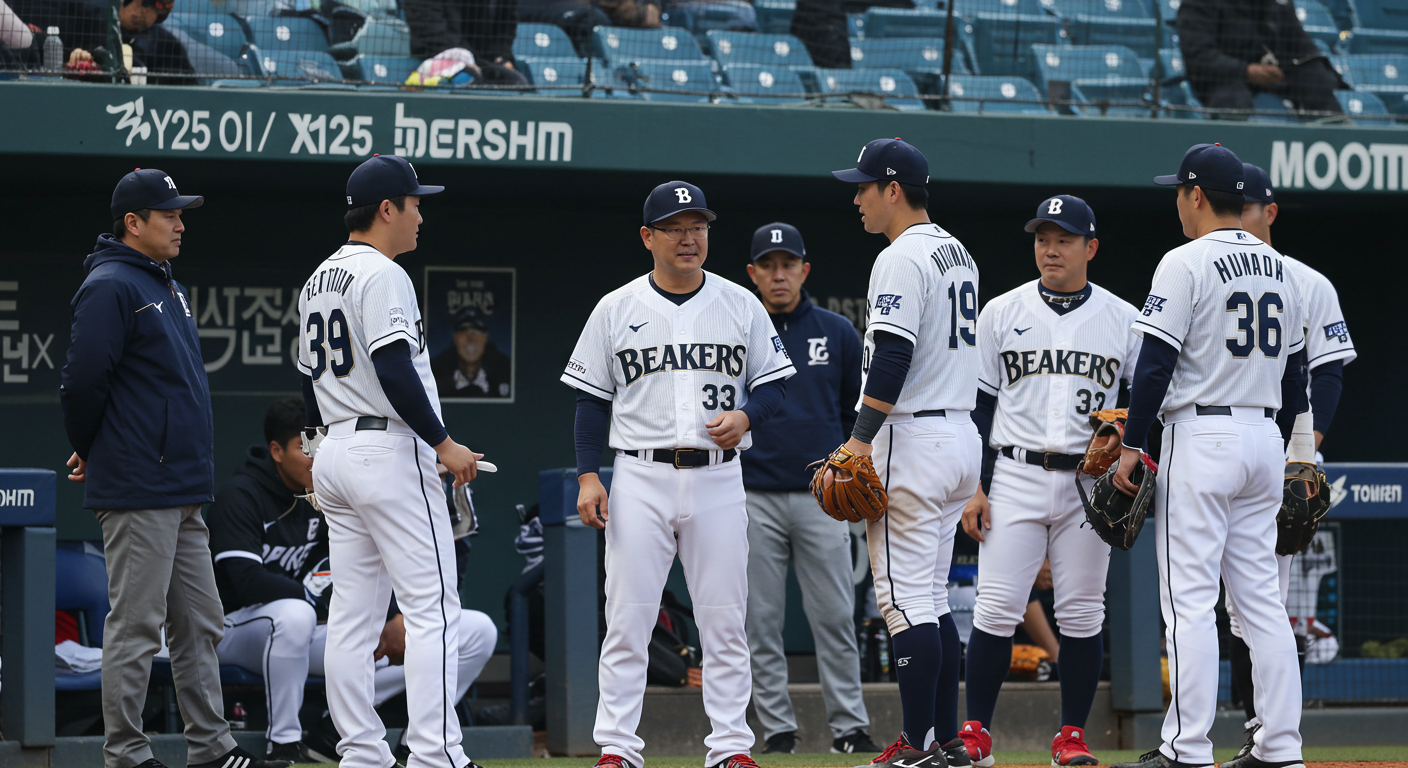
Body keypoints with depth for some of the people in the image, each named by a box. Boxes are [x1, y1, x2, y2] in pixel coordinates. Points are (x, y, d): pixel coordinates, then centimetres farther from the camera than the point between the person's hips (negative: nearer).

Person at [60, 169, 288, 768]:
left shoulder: (166, 286, 18)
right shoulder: (110, 288, -12)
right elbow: (83, 382, -16)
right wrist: (89, 453, -1)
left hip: (182, 494, 10)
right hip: (138, 494, -10)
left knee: (199, 622, 11)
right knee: (136, 624, -6)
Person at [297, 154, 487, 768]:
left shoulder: (318, 281, 16)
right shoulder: (382, 276, -12)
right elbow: (394, 371, -21)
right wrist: (443, 443, -16)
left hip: (333, 454, 10)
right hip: (390, 451, -10)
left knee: (353, 613, 8)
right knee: (432, 605, -9)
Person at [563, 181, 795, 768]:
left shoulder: (741, 306, 7)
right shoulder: (616, 310, 5)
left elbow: (774, 382, 10)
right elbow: (592, 399, 7)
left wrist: (744, 416, -11)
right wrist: (588, 476, -2)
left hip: (717, 481, 1)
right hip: (639, 480, -1)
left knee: (724, 621, 1)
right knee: (627, 619, -3)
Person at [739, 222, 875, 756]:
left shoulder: (838, 333, 8)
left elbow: (859, 410, 13)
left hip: (821, 495, 0)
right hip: (754, 498, 0)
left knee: (835, 617, -2)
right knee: (762, 621, 1)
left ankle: (849, 727, 2)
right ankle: (777, 729, 6)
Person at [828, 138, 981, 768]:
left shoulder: (901, 259, -13)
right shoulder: (958, 255, 17)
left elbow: (893, 358, -22)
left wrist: (861, 439, -22)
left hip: (912, 439, -10)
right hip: (962, 434, 10)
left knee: (904, 597, -8)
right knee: (931, 598, 14)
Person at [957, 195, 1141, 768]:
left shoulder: (1124, 320, 6)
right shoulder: (1001, 313, 6)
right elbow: (976, 405, 6)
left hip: (1090, 484, 0)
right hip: (1015, 478, 0)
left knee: (1082, 613, 1)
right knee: (996, 608, -7)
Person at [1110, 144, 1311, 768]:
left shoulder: (1186, 263, -10)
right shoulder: (1278, 269, 13)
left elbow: (1156, 364, -14)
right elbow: (1293, 366, 17)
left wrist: (1131, 444, -8)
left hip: (1201, 439, -7)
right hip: (1265, 437, 7)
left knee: (1189, 599, -6)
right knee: (1260, 595, 9)